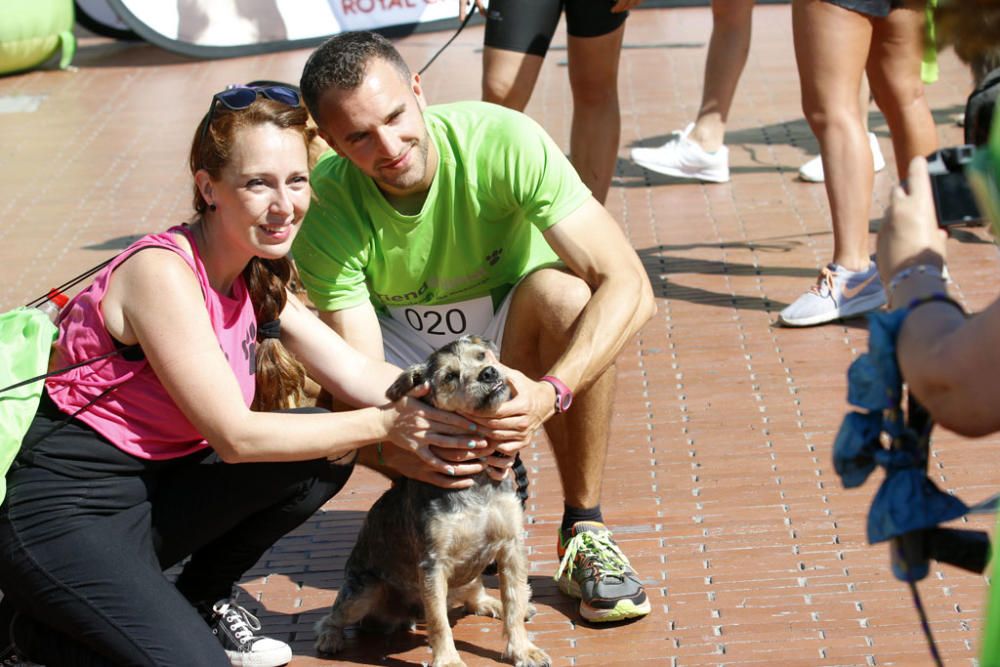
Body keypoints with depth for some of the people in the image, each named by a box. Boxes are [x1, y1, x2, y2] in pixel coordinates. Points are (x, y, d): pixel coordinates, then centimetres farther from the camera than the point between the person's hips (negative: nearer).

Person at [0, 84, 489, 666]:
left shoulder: (256, 279, 5)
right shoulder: (162, 273, -22)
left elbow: (354, 372, 0)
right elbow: (234, 435, -22)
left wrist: (445, 410, -18)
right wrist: (384, 424, -21)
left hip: (155, 492, 8)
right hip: (66, 520, -8)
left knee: (329, 452, -5)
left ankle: (201, 602, 11)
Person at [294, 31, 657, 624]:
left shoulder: (503, 140, -30)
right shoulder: (326, 212, -24)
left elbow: (629, 287, -35)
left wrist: (551, 393, -50)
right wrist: (402, 445, -49)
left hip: (512, 327, -1)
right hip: (407, 345, 2)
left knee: (566, 294, -35)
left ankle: (585, 530, -20)